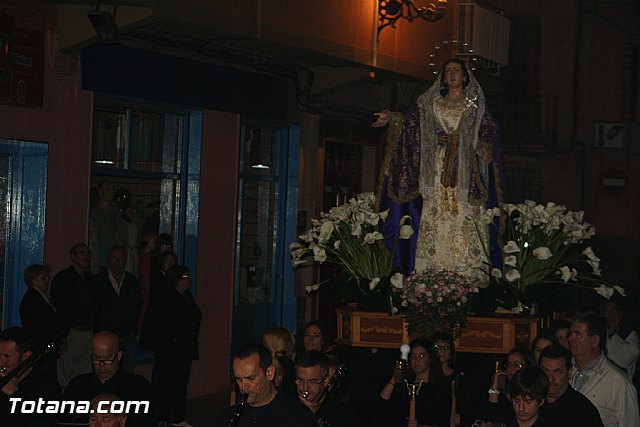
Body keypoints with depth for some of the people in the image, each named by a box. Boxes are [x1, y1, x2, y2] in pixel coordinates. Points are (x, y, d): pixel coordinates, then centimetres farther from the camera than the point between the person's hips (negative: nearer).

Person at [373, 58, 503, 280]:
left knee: (466, 227, -10)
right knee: (435, 226, -6)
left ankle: (469, 277, -12)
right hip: (437, 176, 1)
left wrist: (482, 147, -15)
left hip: (467, 176, -1)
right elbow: (412, 118, 3)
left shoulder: (475, 107, 12)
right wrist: (393, 118, -16)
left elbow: (489, 132, 6)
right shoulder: (431, 104, 16)